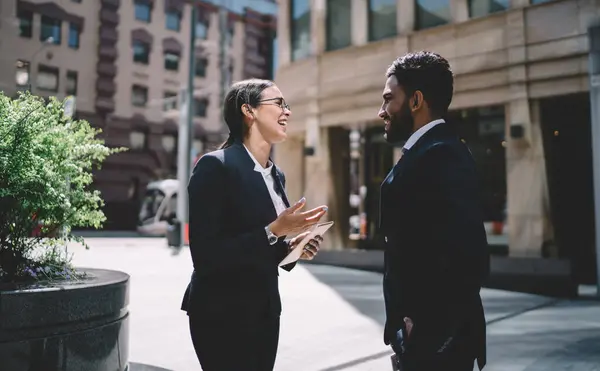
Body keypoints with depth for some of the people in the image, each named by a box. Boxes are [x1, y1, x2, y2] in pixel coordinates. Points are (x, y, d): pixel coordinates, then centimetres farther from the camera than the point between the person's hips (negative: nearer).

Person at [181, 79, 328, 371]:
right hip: (223, 315, -7)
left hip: (266, 311, 8)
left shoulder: (276, 175, 9)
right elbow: (205, 256, -21)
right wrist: (273, 231, -23)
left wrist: (291, 246, -3)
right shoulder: (215, 166, -15)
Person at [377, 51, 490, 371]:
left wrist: (426, 331, -20)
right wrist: (412, 324, 12)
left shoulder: (440, 155, -20)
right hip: (427, 333, 9)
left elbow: (468, 256, -29)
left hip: (435, 338, -9)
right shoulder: (431, 152, 10)